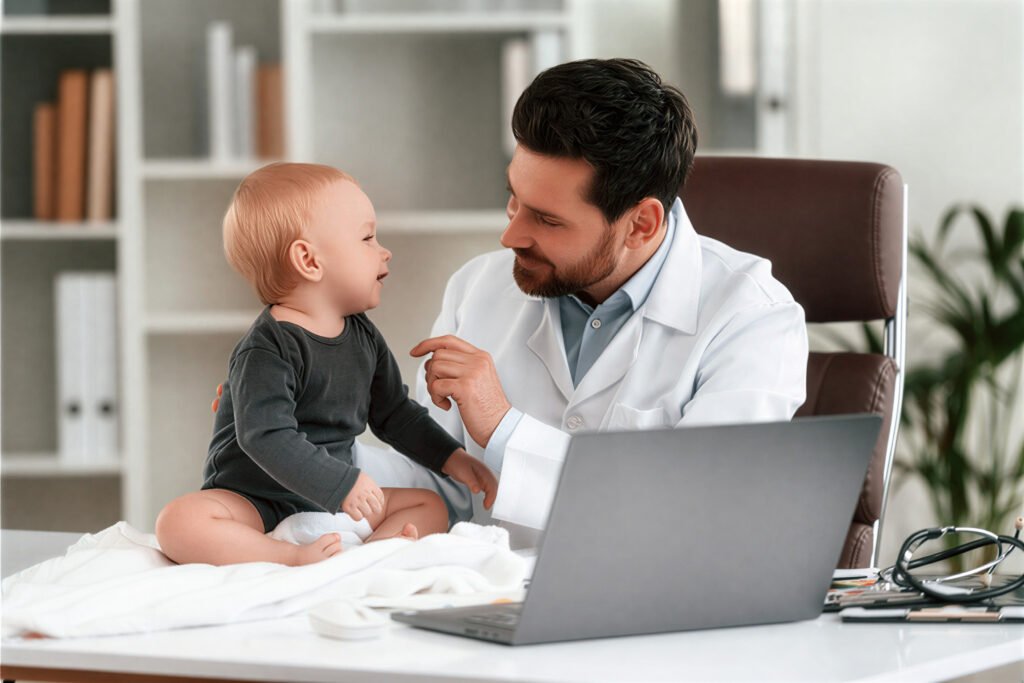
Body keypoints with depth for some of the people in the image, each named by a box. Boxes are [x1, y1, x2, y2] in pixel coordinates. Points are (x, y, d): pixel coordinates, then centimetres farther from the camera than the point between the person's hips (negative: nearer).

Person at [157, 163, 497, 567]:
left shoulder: (363, 337, 7)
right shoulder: (267, 350, -19)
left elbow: (394, 413, 20)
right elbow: (266, 437, -29)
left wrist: (451, 459, 10)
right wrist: (343, 484, -35)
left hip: (330, 502, 8)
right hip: (253, 501, -8)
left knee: (431, 508, -2)